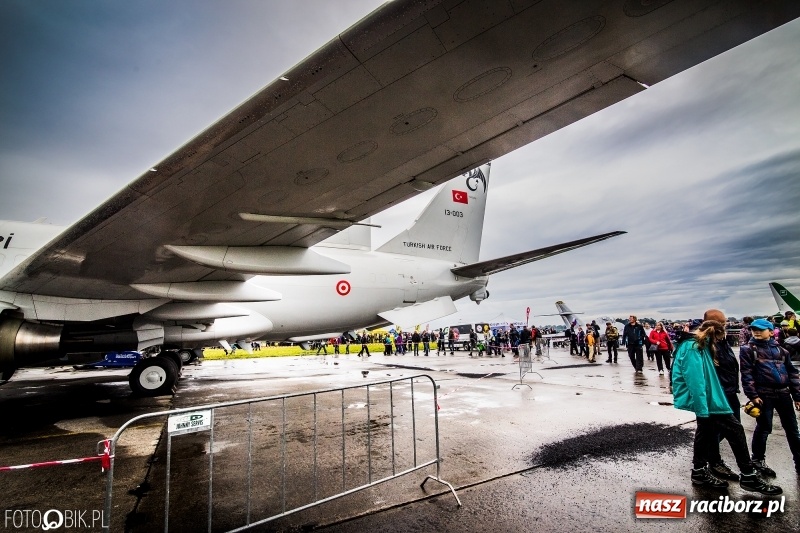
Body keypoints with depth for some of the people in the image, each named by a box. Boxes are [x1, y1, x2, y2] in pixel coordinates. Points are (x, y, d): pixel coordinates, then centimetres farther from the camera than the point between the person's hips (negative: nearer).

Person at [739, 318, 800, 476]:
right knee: (764, 428, 3)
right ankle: (758, 460, 18)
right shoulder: (748, 349, -3)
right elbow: (746, 374, -8)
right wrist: (753, 395, -14)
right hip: (764, 395, -4)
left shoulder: (780, 349, 11)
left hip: (783, 394, 4)